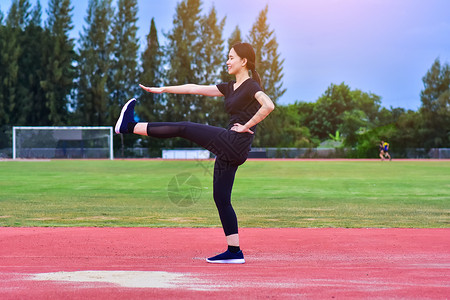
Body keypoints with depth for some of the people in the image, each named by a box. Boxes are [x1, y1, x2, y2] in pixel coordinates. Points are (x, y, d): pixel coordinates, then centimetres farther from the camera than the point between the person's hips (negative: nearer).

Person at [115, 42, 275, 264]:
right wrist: (163, 89, 20)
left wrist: (247, 126, -17)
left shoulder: (251, 86, -5)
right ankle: (234, 252, 7)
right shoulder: (230, 88, 21)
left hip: (235, 143, -10)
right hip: (229, 150, 10)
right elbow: (195, 89, 22)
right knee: (221, 198, 7)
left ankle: (130, 126, 3)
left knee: (183, 128, -7)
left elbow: (268, 105, -24)